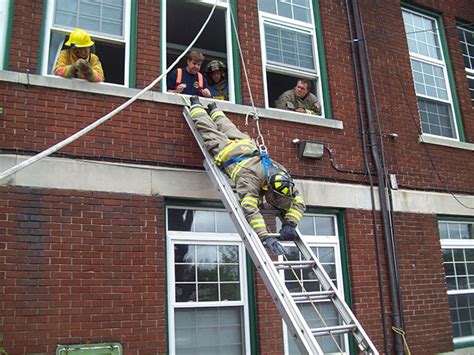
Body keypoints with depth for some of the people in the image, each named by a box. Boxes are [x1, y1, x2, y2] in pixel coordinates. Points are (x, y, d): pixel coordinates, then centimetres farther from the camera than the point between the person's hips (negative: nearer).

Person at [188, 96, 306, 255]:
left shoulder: (283, 175, -32)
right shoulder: (250, 179, -48)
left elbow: (298, 202, -27)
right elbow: (250, 210, -57)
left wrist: (290, 224, -42)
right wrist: (265, 237, -65)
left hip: (245, 144, 5)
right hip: (225, 150, -4)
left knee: (231, 131, 35)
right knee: (210, 131, 24)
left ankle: (214, 110, 61)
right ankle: (196, 106, 49)